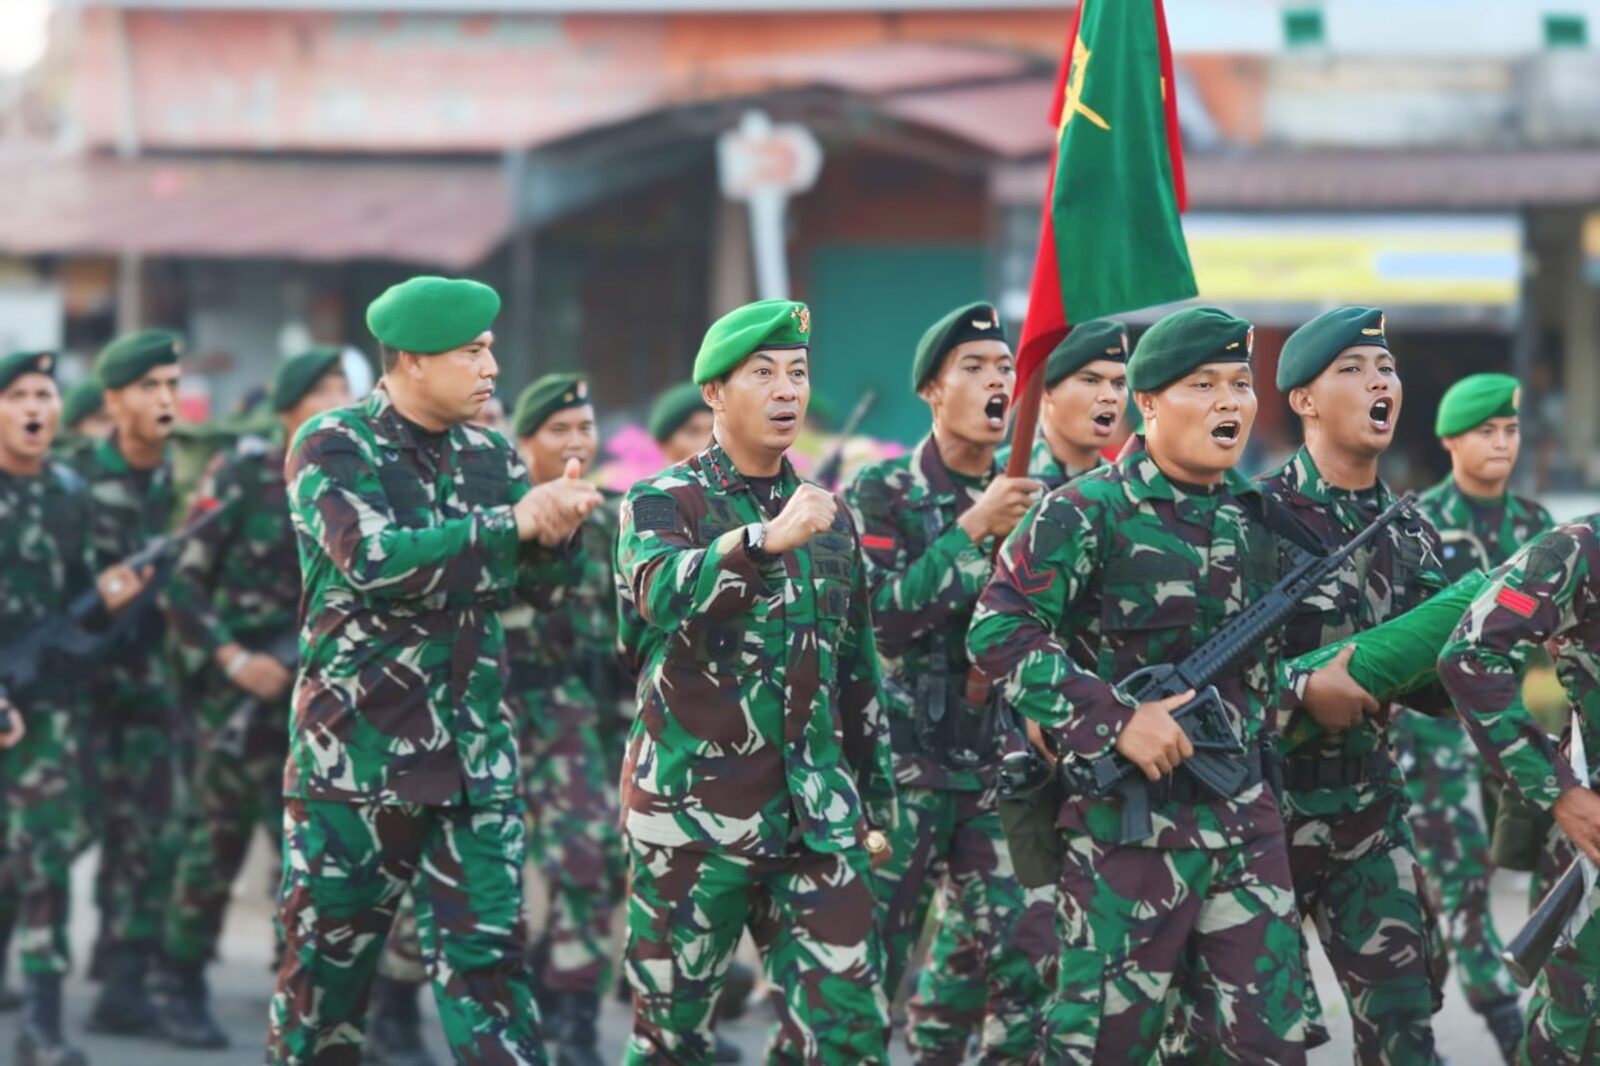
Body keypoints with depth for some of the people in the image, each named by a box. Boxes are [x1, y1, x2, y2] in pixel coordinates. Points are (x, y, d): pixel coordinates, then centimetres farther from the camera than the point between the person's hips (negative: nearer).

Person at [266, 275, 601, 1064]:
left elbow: (545, 584, 7)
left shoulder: (489, 456, 11)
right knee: (326, 967, 4)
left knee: (486, 959, -1)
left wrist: (557, 526, -15)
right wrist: (513, 523, -23)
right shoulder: (333, 449, -7)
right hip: (355, 754, -4)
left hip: (473, 759, 4)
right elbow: (376, 559, -23)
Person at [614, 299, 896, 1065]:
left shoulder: (829, 516, 12)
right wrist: (767, 539, -42)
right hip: (693, 813, -4)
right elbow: (662, 591, -27)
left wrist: (876, 803, 18)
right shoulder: (662, 503, -3)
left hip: (816, 818, 4)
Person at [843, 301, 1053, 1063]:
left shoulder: (1026, 499, 10)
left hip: (998, 765, 4)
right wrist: (972, 529, -20)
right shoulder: (882, 495, -4)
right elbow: (882, 618, -17)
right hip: (900, 764, -4)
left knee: (1037, 966, -4)